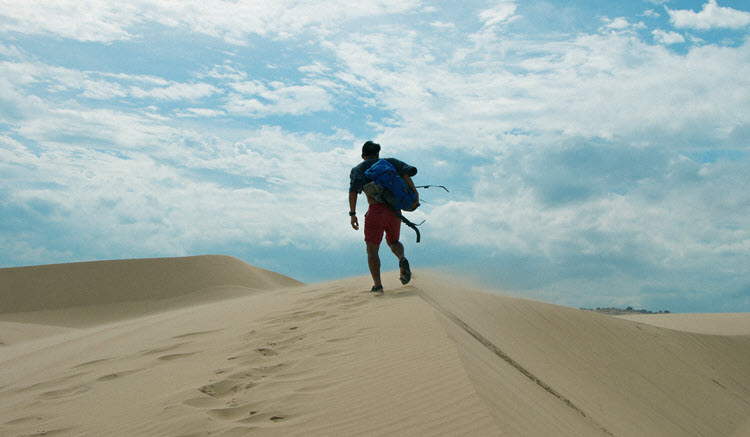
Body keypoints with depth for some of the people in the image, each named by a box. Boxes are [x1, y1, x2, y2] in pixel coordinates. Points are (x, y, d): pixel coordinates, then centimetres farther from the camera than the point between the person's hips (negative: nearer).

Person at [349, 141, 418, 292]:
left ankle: (377, 284, -12)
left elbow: (354, 188, -6)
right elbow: (406, 170, -1)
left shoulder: (358, 169, 12)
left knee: (372, 250, 4)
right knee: (393, 241, 25)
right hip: (394, 210, 3)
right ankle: (402, 259, -7)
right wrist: (414, 192, -6)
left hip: (375, 211, -3)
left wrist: (352, 214, -6)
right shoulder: (389, 162, 19)